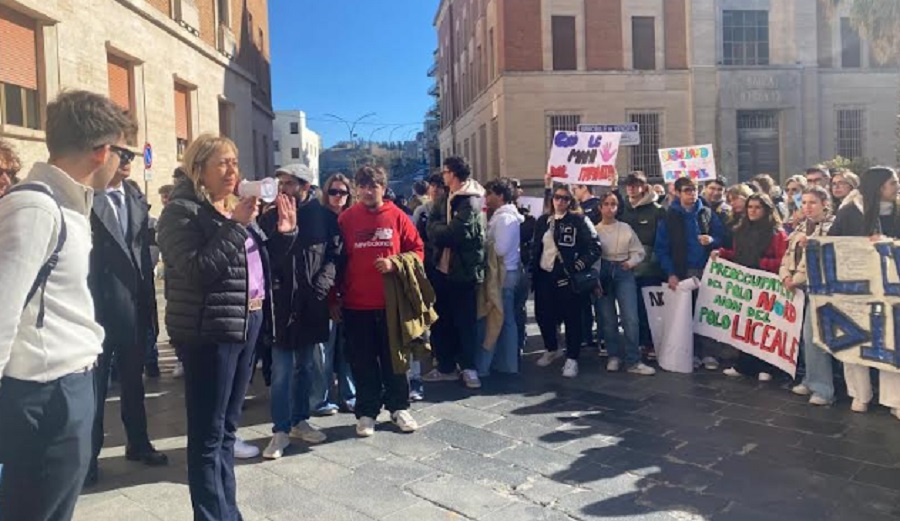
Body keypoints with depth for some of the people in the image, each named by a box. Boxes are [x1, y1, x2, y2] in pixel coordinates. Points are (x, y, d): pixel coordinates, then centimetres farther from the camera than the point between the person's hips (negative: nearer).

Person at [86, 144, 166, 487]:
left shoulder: (137, 199, 7)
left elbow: (143, 253, 9)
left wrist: (148, 304, 7)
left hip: (133, 304, 5)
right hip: (95, 305, -5)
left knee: (133, 377, 16)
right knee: (94, 381, 8)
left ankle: (138, 443, 30)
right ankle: (88, 453, 22)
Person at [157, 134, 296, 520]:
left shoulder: (235, 208, 14)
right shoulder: (182, 210, -9)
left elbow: (259, 260, 17)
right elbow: (197, 270, -21)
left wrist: (285, 231, 2)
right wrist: (235, 226, -23)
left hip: (248, 323, 8)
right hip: (209, 329, -8)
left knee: (228, 426, 16)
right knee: (208, 433, -2)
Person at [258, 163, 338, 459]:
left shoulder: (324, 216, 3)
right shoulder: (270, 217, 5)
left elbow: (335, 254, -1)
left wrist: (321, 286, -12)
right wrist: (274, 289, -11)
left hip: (312, 304, 1)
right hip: (281, 304, -1)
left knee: (305, 366, 13)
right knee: (282, 370, -2)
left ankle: (300, 421, 26)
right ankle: (281, 430, 8)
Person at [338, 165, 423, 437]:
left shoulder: (397, 216, 0)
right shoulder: (346, 219, 0)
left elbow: (417, 250, 4)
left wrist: (395, 263, -14)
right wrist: (336, 295, 0)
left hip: (391, 301, 0)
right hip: (357, 304, 0)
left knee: (394, 358, 11)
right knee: (363, 362, 9)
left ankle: (399, 408, 26)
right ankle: (366, 412, 21)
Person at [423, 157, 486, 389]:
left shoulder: (471, 201, -12)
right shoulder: (445, 199, 14)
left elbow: (460, 232, -23)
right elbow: (431, 228, 4)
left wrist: (440, 232, -5)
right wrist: (448, 231, -15)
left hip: (464, 270, -8)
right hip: (443, 267, 8)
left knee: (465, 321, 3)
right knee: (441, 320, 13)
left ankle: (469, 367, 16)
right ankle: (446, 366, 25)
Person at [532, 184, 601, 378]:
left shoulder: (578, 221, -4)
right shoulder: (543, 221, 11)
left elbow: (595, 247, -8)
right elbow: (535, 249, 15)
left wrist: (577, 267, -15)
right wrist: (533, 273, 9)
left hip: (567, 276, -5)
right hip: (544, 275, 5)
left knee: (572, 317, 1)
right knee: (543, 315, 12)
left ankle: (572, 359, 12)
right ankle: (552, 349, 35)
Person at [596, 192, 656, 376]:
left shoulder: (626, 228, 7)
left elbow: (639, 251, 8)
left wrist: (631, 262, -11)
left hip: (623, 273, 0)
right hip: (603, 274, 0)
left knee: (630, 317, -9)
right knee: (608, 318, 7)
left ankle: (633, 361, -4)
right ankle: (614, 356, 21)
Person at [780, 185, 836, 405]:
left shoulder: (832, 226, -5)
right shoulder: (800, 227, 17)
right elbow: (789, 254, 16)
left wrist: (798, 279, -16)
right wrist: (786, 276, -1)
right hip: (798, 287, 7)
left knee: (812, 336, -11)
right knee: (806, 336, 10)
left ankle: (823, 388, -2)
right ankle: (811, 380, 21)